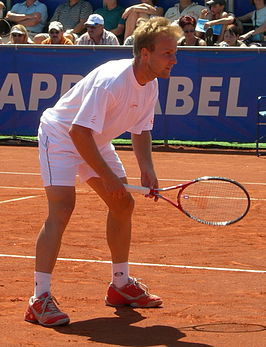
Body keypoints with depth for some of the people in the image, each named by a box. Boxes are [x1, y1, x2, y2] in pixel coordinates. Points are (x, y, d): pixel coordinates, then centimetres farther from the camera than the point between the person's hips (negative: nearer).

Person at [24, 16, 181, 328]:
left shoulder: (150, 85, -6)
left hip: (95, 141, 9)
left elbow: (141, 130, 7)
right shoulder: (110, 82, -34)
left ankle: (120, 285, 24)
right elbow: (79, 131, -34)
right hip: (60, 135, -9)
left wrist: (147, 170, -9)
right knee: (62, 207, -23)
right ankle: (39, 300, -23)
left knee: (123, 204, 9)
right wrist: (107, 176, -30)